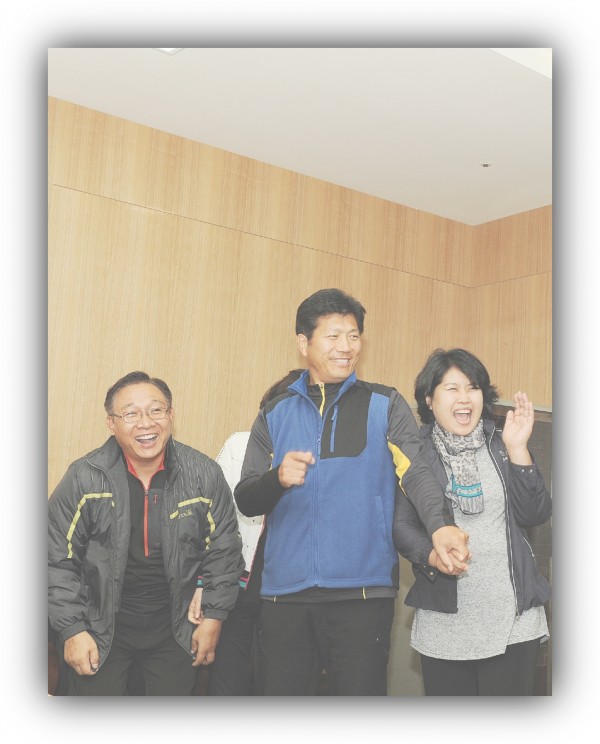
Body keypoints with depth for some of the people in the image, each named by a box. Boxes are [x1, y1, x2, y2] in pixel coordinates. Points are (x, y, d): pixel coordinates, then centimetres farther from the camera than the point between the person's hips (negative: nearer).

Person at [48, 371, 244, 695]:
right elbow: (58, 559, -6)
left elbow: (223, 550, 0)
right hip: (100, 627, -1)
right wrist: (72, 629, -7)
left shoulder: (204, 474, -10)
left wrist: (214, 618, 1)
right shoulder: (84, 477, -12)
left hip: (175, 628, 1)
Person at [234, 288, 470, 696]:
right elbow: (246, 500, 8)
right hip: (285, 592, 2)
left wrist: (441, 524, -28)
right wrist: (279, 478, -15)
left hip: (363, 591, -2)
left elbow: (417, 471, -8)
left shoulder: (385, 405, 6)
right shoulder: (275, 414, 11)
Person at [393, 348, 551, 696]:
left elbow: (535, 515, -1)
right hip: (443, 624, -1)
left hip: (514, 619, 2)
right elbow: (401, 524, -1)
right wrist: (432, 555, -20)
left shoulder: (501, 444, 7)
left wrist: (517, 449, -10)